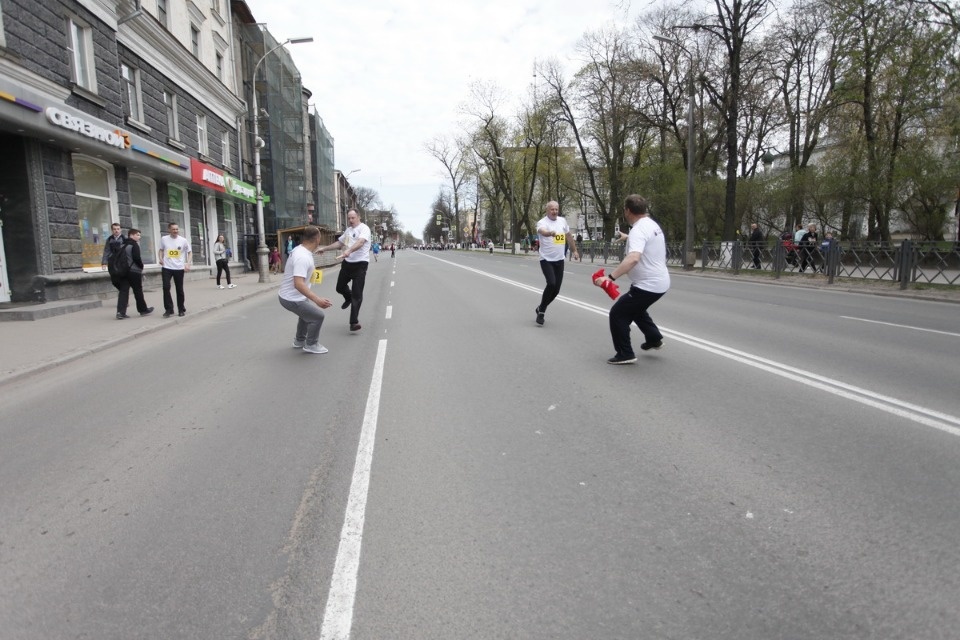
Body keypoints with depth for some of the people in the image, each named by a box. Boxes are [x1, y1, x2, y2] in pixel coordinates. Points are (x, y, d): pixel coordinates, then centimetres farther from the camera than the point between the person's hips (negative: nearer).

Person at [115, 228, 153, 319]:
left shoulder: (122, 245, 16)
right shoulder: (134, 244, -9)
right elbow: (137, 258, -17)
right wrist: (141, 266, -3)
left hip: (123, 271, 7)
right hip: (134, 271, -7)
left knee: (123, 291, 1)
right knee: (138, 291, 5)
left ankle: (120, 312, -8)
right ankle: (143, 310, 17)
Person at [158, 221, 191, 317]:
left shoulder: (183, 240, -4)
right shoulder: (164, 239, 0)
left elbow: (190, 252, 4)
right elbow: (161, 250, 16)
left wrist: (188, 263, -10)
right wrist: (161, 258, -2)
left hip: (179, 268, 0)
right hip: (166, 268, 1)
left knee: (179, 289, 7)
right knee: (166, 287, -9)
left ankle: (181, 309, 20)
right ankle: (168, 309, 2)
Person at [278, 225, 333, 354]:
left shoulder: (299, 250, 2)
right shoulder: (303, 257, -29)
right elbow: (298, 284, -38)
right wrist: (317, 300, -47)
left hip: (291, 295, 10)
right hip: (292, 298, -10)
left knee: (307, 313, 29)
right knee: (317, 315, -4)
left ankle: (299, 341, 42)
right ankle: (311, 345, 12)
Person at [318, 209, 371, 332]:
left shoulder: (364, 228, -12)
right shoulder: (348, 230, 14)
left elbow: (360, 242, -32)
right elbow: (339, 243, 29)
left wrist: (348, 251, -48)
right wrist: (324, 248, 27)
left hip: (360, 264, -7)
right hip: (347, 263, 8)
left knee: (357, 294, -6)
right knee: (340, 287, 18)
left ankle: (354, 322, 0)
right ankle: (349, 298, 52)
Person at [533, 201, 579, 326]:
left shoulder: (562, 221, 6)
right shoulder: (542, 222, -14)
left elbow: (568, 236, 21)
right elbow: (542, 231, -38)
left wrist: (574, 250, 25)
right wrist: (550, 233, -60)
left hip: (559, 260, 6)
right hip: (546, 260, -6)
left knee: (556, 289, 5)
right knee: (551, 284, -23)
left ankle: (541, 309, 27)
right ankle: (541, 311, -4)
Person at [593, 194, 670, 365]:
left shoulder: (638, 230, -23)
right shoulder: (652, 224, 9)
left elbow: (633, 258, -41)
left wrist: (610, 277, -47)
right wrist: (628, 237, 48)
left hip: (648, 285, -10)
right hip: (660, 282, 10)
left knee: (617, 313, -4)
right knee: (634, 308, 32)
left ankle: (625, 354, 0)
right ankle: (654, 338, 40)